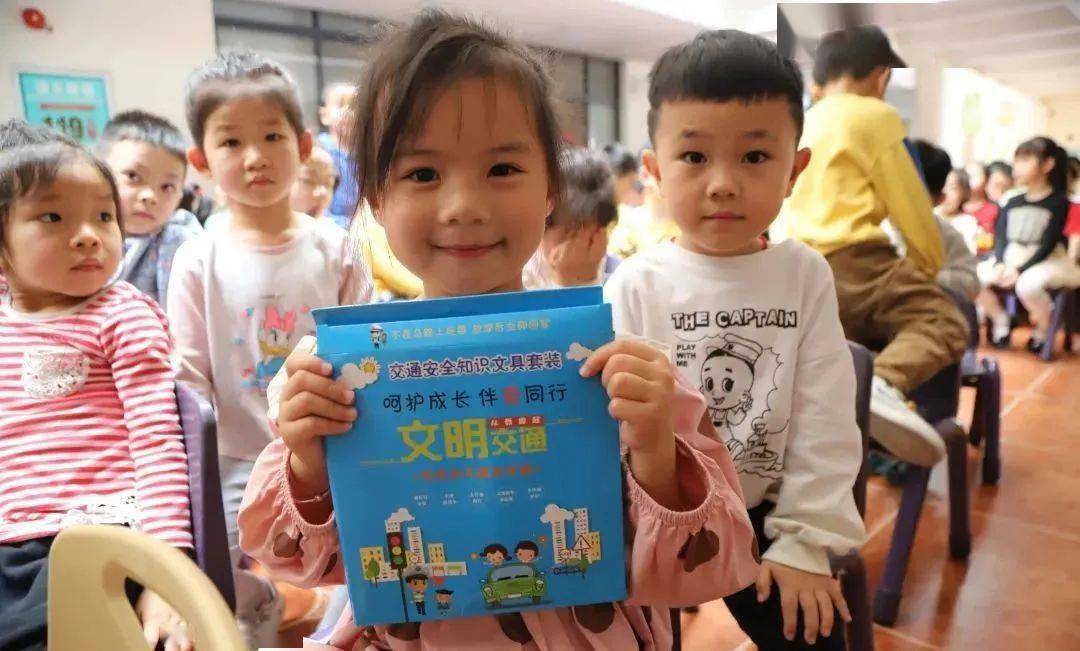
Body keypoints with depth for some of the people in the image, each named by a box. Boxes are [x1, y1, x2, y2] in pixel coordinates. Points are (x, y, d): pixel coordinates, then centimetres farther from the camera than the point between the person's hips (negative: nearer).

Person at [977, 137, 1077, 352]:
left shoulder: (1059, 201, -5)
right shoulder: (1012, 203, 10)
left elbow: (1048, 246, -13)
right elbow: (1000, 238, 2)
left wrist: (1020, 270, -23)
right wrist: (1000, 264, -18)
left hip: (1048, 261, -5)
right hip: (1011, 259, 5)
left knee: (1027, 284, -39)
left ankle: (1042, 331, -8)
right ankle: (1000, 321, 4)